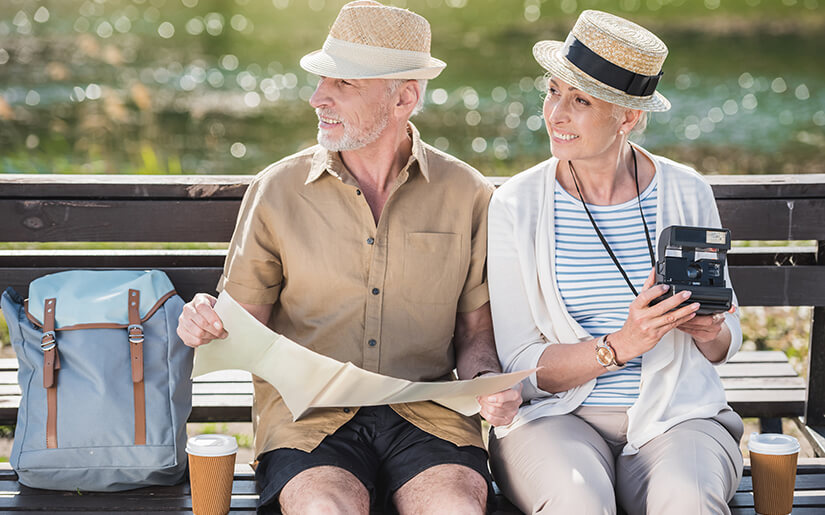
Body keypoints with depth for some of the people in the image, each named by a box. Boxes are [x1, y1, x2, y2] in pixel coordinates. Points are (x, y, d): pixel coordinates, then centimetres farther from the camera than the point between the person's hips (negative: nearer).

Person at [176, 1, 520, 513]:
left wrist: (488, 382, -7)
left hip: (426, 413, 1)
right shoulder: (276, 191, 6)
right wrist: (207, 326, -12)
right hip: (308, 413, -1)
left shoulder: (466, 195, 7)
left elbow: (475, 331, 14)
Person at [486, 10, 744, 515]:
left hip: (675, 415, 1)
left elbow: (726, 344, 12)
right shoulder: (517, 205, -2)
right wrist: (621, 346, -21)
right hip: (556, 415, -1)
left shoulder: (688, 194, 2)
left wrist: (711, 333, -11)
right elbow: (521, 366, -5)